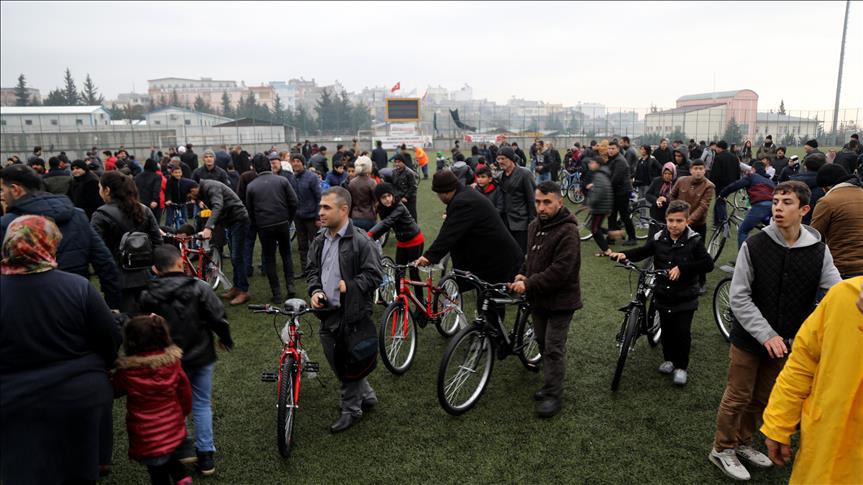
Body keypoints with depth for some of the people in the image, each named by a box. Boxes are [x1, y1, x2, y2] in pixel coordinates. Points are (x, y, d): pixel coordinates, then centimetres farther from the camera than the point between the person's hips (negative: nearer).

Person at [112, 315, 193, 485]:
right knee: (167, 456, 33)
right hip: (173, 429, 4)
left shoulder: (127, 371, -19)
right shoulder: (172, 360, -11)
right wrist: (183, 412, 17)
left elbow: (113, 391, 1)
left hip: (147, 438, -4)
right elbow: (185, 389, 0)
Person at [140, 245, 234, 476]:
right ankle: (206, 456, 17)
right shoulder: (199, 288, -15)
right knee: (202, 405, 13)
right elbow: (219, 318, -13)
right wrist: (225, 339, 4)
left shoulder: (147, 296, -10)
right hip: (200, 356, 0)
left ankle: (182, 446, 24)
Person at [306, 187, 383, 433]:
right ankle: (367, 396, 39)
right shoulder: (320, 240, 7)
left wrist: (349, 286, -21)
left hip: (352, 313, -7)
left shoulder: (360, 241, -15)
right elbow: (312, 269, 17)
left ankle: (351, 409, 26)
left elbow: (375, 275, -13)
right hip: (327, 313, 8)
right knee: (335, 360, 19)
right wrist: (315, 290, -1)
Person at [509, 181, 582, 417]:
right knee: (543, 343, 18)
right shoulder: (535, 225, 6)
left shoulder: (567, 231, -21)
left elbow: (560, 270, -27)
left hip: (560, 300, -8)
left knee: (554, 349, -2)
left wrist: (529, 284, -26)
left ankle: (554, 395, 9)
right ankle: (551, 384, 34)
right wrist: (523, 274, 1)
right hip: (538, 298, 8)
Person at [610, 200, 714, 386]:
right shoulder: (658, 239, -4)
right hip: (663, 296, 3)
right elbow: (642, 252, 1)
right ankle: (669, 359, 38)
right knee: (667, 330, 16)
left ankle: (681, 367, 21)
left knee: (682, 332, 2)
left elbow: (708, 264, -19)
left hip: (685, 298, -3)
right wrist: (623, 255, -20)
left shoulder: (694, 241, -13)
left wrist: (682, 268, -28)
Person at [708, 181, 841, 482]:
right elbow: (739, 297, -15)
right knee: (738, 397, 8)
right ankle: (722, 449, 27)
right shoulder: (754, 246, -15)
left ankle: (743, 442, 40)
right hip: (749, 338, -4)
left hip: (786, 342, 4)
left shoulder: (818, 250, -7)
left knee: (762, 398, 19)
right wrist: (766, 335, -20)